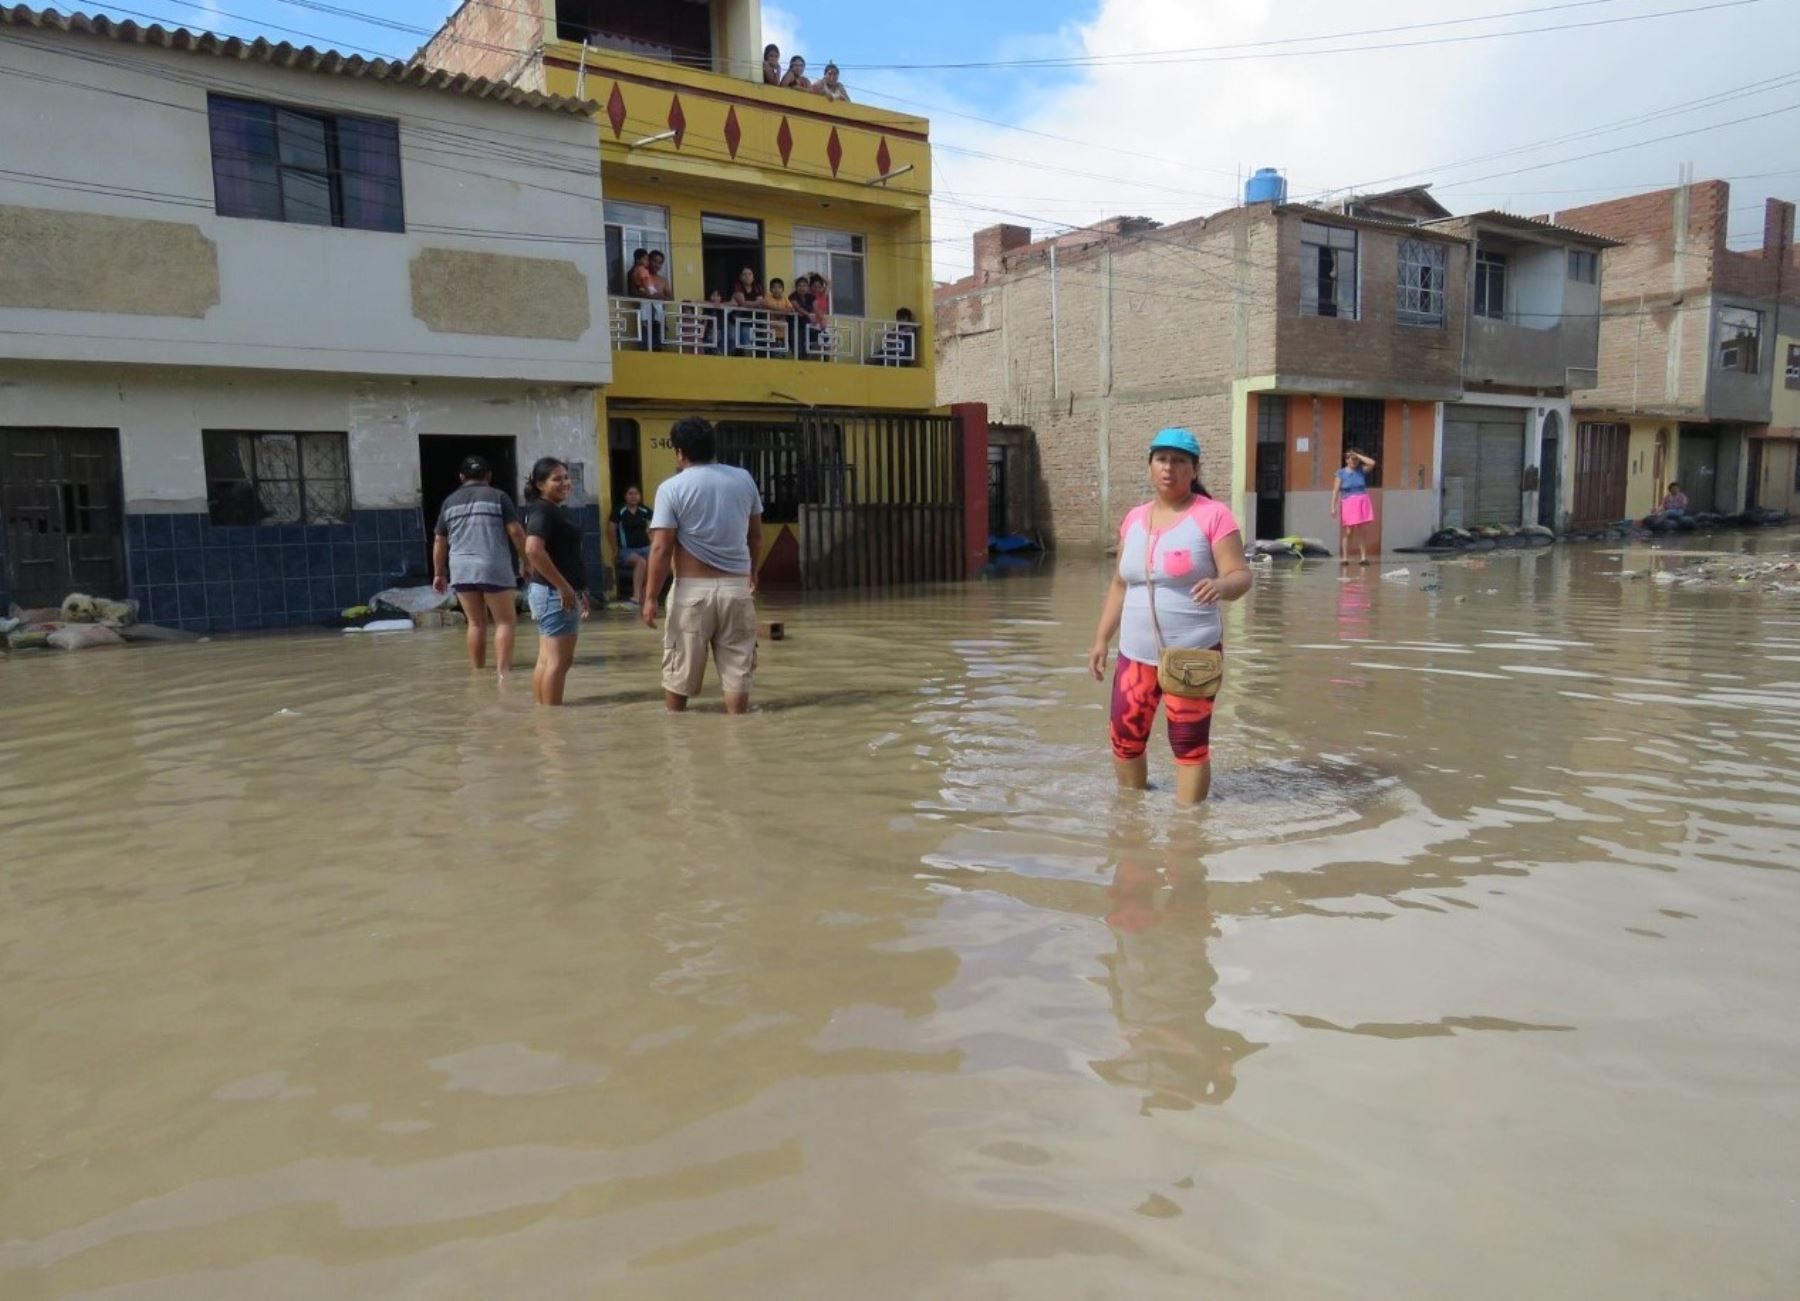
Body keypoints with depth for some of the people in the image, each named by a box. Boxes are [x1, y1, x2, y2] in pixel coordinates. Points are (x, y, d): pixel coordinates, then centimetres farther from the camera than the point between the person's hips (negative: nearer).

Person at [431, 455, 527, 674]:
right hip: (494, 568, -4)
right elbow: (516, 532, -3)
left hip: (461, 570, 4)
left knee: (476, 623, 13)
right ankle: (503, 670, -11)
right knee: (505, 620, 2)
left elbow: (439, 541, 16)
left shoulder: (450, 501, 14)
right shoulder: (498, 496, 4)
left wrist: (438, 573, 24)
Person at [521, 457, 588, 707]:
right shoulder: (543, 510, -14)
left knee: (546, 660, 11)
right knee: (558, 661, -8)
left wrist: (577, 591, 23)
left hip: (554, 593, 10)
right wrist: (564, 587, -26)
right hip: (555, 594, -10)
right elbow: (533, 550, -29)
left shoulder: (554, 510, 17)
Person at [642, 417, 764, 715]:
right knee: (737, 671, 6)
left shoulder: (672, 488, -6)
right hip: (737, 588, 3)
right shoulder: (744, 479, 5)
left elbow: (661, 549, -10)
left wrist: (650, 597, -5)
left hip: (693, 590, -3)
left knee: (679, 670, 12)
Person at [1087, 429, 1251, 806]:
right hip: (1135, 654, 5)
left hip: (1193, 655, -5)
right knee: (1125, 741, 11)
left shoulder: (1213, 515, -7)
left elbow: (1240, 575, -12)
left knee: (1190, 745, 1)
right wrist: (1101, 639, 14)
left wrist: (1220, 585, -35)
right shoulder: (1134, 519, 10)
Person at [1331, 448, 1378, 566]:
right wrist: (1333, 507, -10)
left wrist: (1358, 455, -3)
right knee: (1348, 532, -4)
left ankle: (1364, 557, 6)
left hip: (1362, 503, 2)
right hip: (1348, 504, -2)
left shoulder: (1361, 470, 8)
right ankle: (1344, 557, 2)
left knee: (1362, 531, 2)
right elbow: (1336, 491, -2)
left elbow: (1372, 463, -8)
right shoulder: (1341, 473, 1)